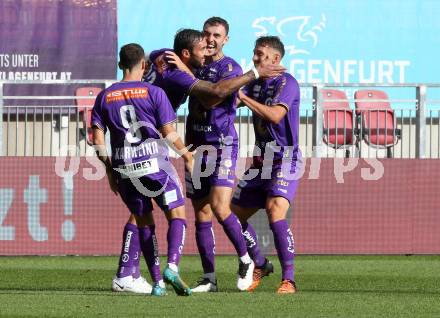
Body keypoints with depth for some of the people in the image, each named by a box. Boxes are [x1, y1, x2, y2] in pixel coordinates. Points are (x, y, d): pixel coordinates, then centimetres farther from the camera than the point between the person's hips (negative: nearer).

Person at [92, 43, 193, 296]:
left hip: (124, 169, 3)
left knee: (144, 223, 13)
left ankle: (157, 281, 7)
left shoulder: (104, 97, 8)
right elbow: (169, 133, -3)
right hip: (155, 161, -3)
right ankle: (172, 267, -20)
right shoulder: (153, 92, -1)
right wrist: (187, 155, 12)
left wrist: (109, 171, 14)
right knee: (177, 215, 3)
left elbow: (98, 139, 5)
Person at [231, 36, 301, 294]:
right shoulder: (255, 83, 13)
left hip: (285, 159, -9)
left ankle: (289, 280, -28)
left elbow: (275, 115, -26)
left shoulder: (286, 83, -11)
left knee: (275, 211, -27)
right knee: (235, 214, 10)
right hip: (261, 161, 9)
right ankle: (260, 265, 29)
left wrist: (243, 97, -23)